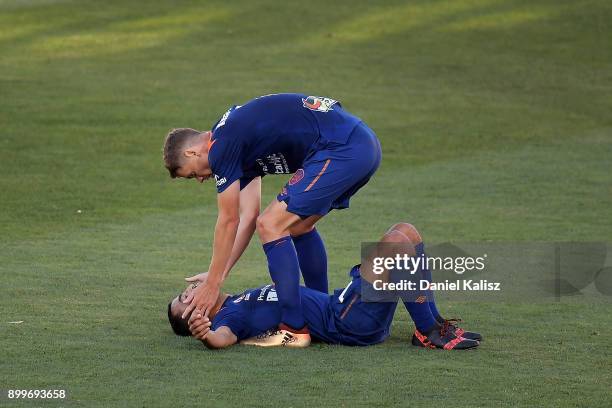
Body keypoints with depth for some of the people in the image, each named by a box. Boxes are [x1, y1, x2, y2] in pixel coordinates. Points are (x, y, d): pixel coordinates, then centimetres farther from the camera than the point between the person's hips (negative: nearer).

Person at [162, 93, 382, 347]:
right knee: (298, 226, 25)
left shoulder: (222, 147, -5)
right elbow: (248, 217, 22)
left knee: (272, 225, -5)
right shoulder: (241, 145, 23)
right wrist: (216, 276, 21)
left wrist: (212, 285, 7)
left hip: (340, 150, -10)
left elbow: (228, 221, 0)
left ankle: (294, 329, -6)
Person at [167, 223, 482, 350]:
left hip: (337, 305, 10)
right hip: (347, 323, -10)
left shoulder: (242, 301, 24)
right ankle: (429, 333, -17)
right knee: (397, 241, -22)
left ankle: (433, 323, 5)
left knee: (406, 231, 8)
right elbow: (222, 337, -27)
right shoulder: (227, 317, -4)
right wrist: (205, 335, -48)